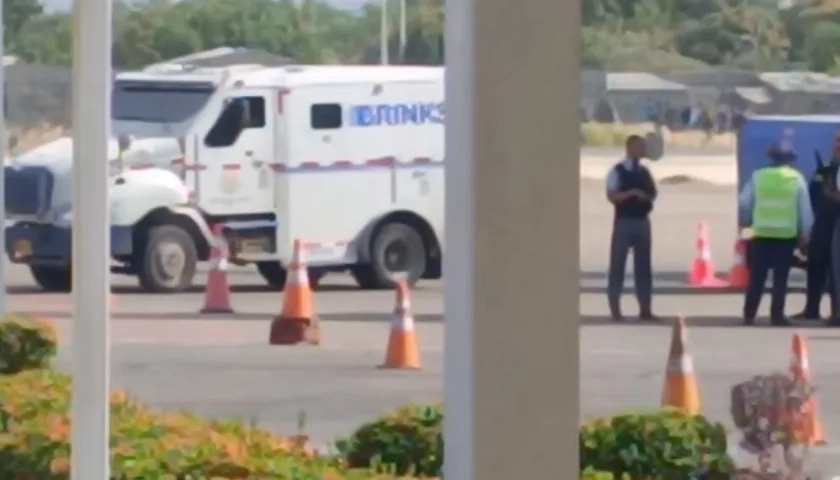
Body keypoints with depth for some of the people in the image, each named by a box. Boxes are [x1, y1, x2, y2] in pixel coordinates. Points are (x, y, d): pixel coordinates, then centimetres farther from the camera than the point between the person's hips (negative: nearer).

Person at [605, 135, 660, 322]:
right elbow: (611, 196, -15)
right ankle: (615, 309, 3)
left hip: (642, 221, 6)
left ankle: (645, 309, 12)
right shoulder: (618, 171, -7)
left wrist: (648, 198, -4)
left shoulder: (644, 172, 11)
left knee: (643, 265, 8)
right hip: (624, 221, -6)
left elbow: (652, 193, 17)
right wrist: (632, 193, -25)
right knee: (618, 264, -2)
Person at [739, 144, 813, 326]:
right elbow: (805, 210, 2)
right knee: (780, 278, 3)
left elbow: (744, 203, 2)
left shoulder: (758, 176, 3)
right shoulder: (797, 178, 3)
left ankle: (749, 314, 4)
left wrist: (745, 222, 17)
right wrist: (804, 235, 9)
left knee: (757, 277, 5)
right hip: (787, 234, -1)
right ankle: (777, 315, 0)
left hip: (762, 232, 1)